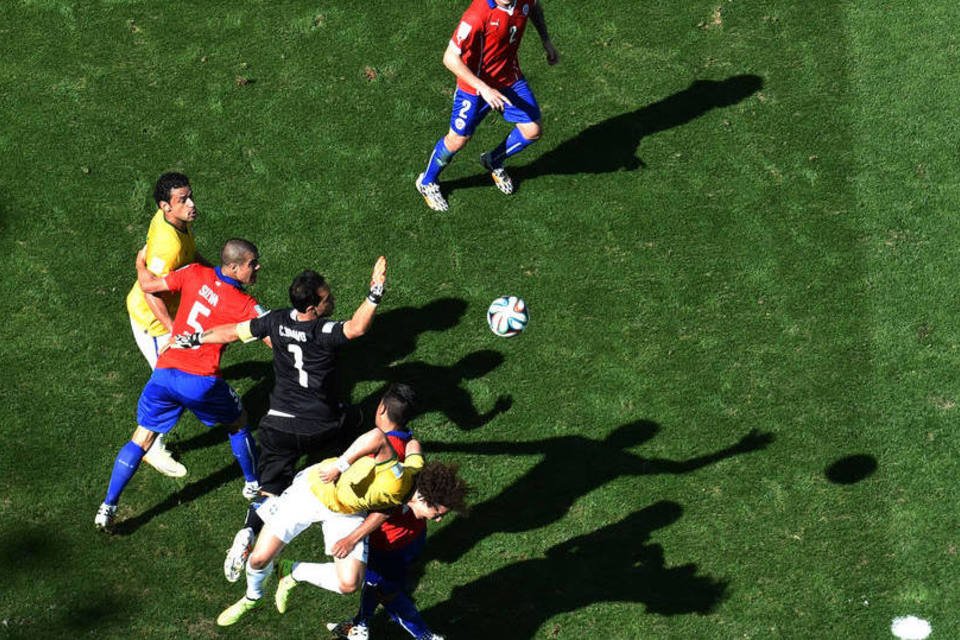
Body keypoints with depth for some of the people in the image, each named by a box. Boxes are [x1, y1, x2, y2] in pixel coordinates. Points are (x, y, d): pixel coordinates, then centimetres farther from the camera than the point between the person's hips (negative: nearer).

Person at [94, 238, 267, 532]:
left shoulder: (195, 274, 0)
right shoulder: (245, 305, -8)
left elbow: (148, 285, 6)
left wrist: (141, 263, 26)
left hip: (164, 373, 3)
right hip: (202, 381, -3)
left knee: (141, 439, 11)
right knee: (238, 423, 25)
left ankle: (108, 507, 8)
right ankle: (254, 483, 40)